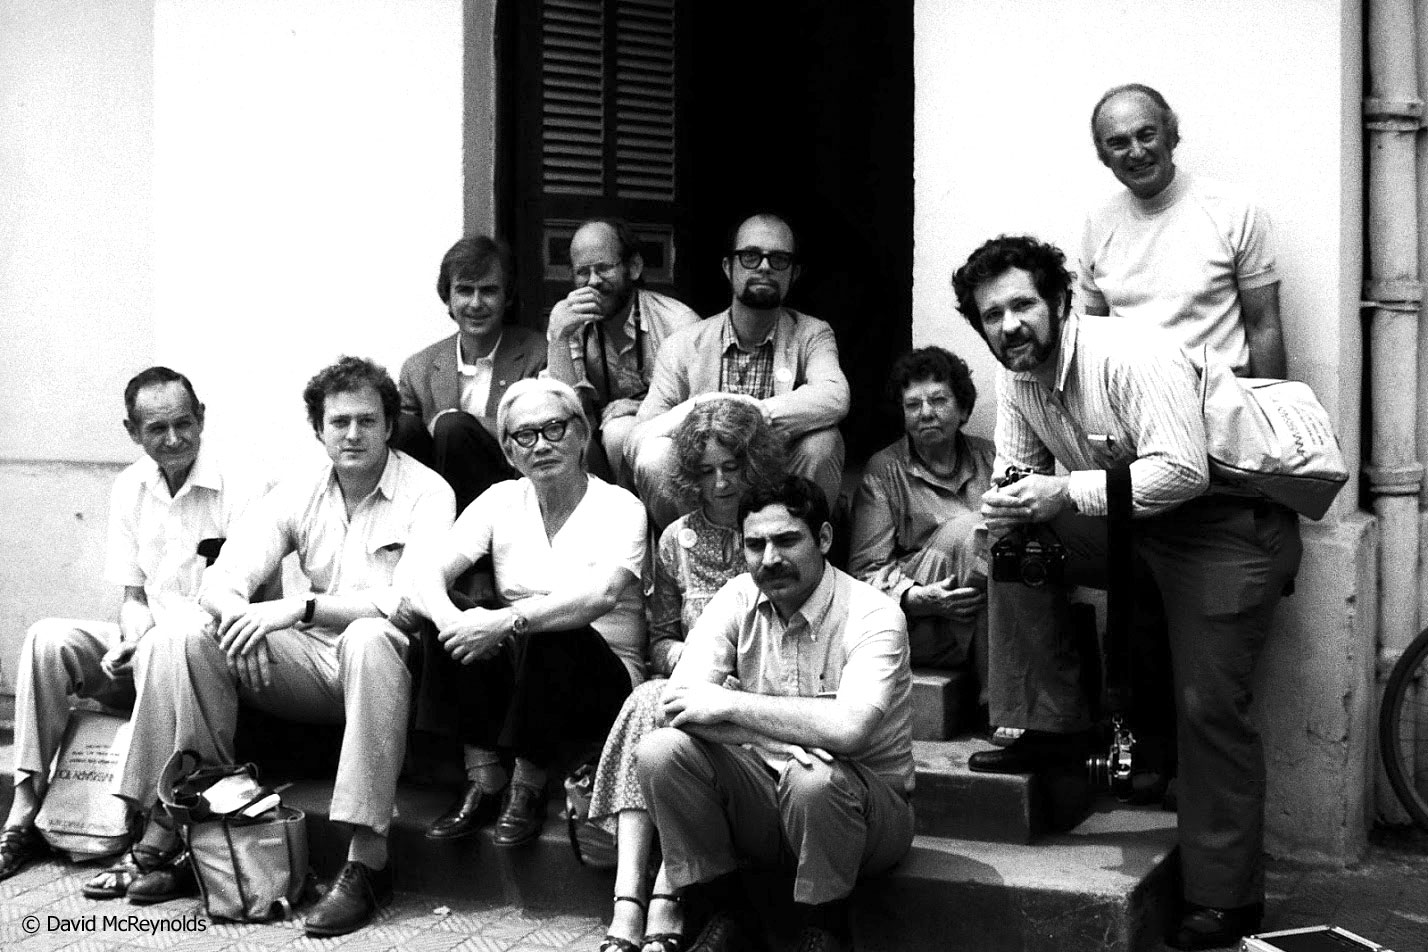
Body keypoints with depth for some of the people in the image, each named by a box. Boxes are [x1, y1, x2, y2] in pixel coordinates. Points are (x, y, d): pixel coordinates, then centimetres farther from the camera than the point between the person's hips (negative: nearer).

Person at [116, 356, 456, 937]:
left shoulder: (426, 493, -8)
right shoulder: (299, 490, 8)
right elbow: (221, 580, 1)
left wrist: (300, 606, -27)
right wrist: (239, 617, -23)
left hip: (386, 659, -5)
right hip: (312, 660, 5)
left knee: (368, 639, -40)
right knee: (183, 638, -12)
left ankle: (367, 862, -36)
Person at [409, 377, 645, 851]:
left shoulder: (619, 507, -7)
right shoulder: (502, 500, 6)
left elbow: (600, 595, -28)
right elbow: (427, 573, -6)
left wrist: (508, 620, -38)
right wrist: (452, 619, -29)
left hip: (604, 679, -4)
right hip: (512, 671, 4)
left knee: (547, 633, -34)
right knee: (453, 618, -21)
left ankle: (528, 788, -16)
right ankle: (484, 781, -17)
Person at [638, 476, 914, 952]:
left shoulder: (874, 615, -17)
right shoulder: (738, 600, -3)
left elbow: (849, 727, -35)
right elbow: (676, 703, -15)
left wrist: (729, 704, -27)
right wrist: (791, 734, -29)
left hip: (866, 806, -4)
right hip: (761, 790, 4)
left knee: (814, 780, -37)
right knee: (660, 750, -19)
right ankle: (726, 913, -1)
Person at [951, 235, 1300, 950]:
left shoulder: (1133, 359, -25)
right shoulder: (1017, 381, 1)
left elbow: (1184, 470, -32)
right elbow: (1017, 473, 7)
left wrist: (1066, 492, -33)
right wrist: (1007, 508, -18)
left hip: (1230, 523, -8)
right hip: (1133, 522, 8)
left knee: (1207, 706, -11)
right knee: (1014, 545, -9)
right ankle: (1051, 729, -3)